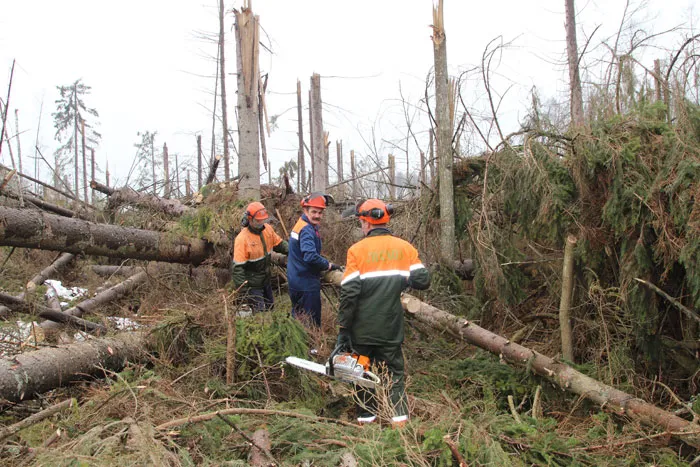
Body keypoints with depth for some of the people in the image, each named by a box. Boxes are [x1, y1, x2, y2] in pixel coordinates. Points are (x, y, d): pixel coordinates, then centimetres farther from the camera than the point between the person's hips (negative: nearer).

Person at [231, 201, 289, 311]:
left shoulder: (267, 229, -7)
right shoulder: (242, 239, -26)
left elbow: (279, 243, 9)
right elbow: (237, 267, -25)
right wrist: (243, 289, -25)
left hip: (266, 280, 7)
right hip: (252, 284, -7)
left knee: (270, 307, 22)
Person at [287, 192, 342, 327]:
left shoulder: (301, 224, 10)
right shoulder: (307, 230, -22)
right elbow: (310, 256, -34)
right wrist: (329, 265, -20)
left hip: (296, 282, 10)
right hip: (306, 284, -10)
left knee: (298, 318, 22)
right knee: (311, 323, 0)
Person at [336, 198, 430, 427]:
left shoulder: (357, 250, -9)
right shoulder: (405, 248, 0)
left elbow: (349, 292, -13)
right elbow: (423, 280, -2)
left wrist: (343, 328, -8)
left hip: (362, 327, -2)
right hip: (391, 327, 2)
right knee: (394, 371, 13)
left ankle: (367, 415, 19)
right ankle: (400, 417, 5)